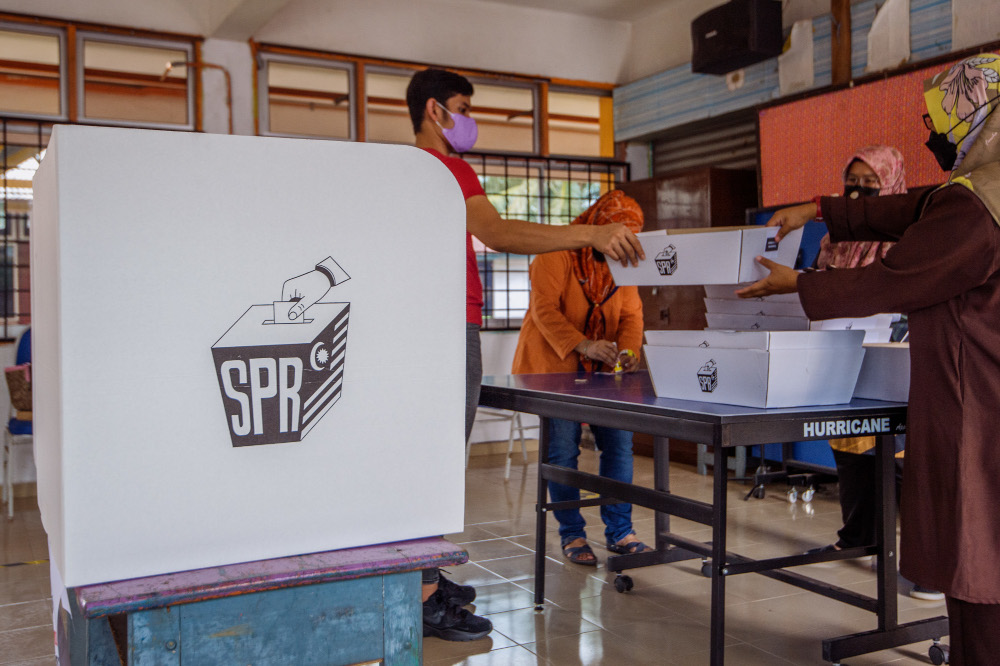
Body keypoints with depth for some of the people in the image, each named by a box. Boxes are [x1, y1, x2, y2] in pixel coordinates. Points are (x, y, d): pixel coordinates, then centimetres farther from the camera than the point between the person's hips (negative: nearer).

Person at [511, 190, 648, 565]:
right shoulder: (557, 254, -10)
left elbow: (631, 314, 4)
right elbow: (544, 309, -20)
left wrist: (627, 351, -17)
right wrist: (581, 345, -34)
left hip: (601, 372, 6)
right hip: (553, 368, -5)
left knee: (619, 443, 0)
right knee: (562, 449, -6)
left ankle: (619, 533, 12)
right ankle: (571, 535, 9)